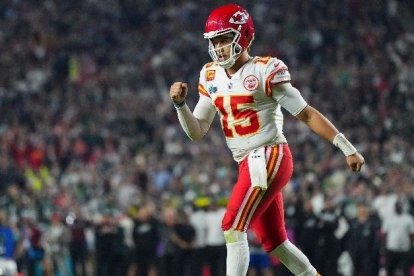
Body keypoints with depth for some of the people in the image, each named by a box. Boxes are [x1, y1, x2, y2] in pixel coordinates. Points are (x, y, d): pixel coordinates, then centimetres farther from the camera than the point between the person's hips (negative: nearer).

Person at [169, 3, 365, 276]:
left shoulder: (265, 71, -10)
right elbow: (197, 131, 12)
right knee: (274, 241, 13)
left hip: (269, 159, -8)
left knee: (233, 228, -16)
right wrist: (180, 104, -6)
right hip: (249, 165, 8)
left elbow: (307, 114, -7)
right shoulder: (211, 76, 10)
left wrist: (348, 149, -8)